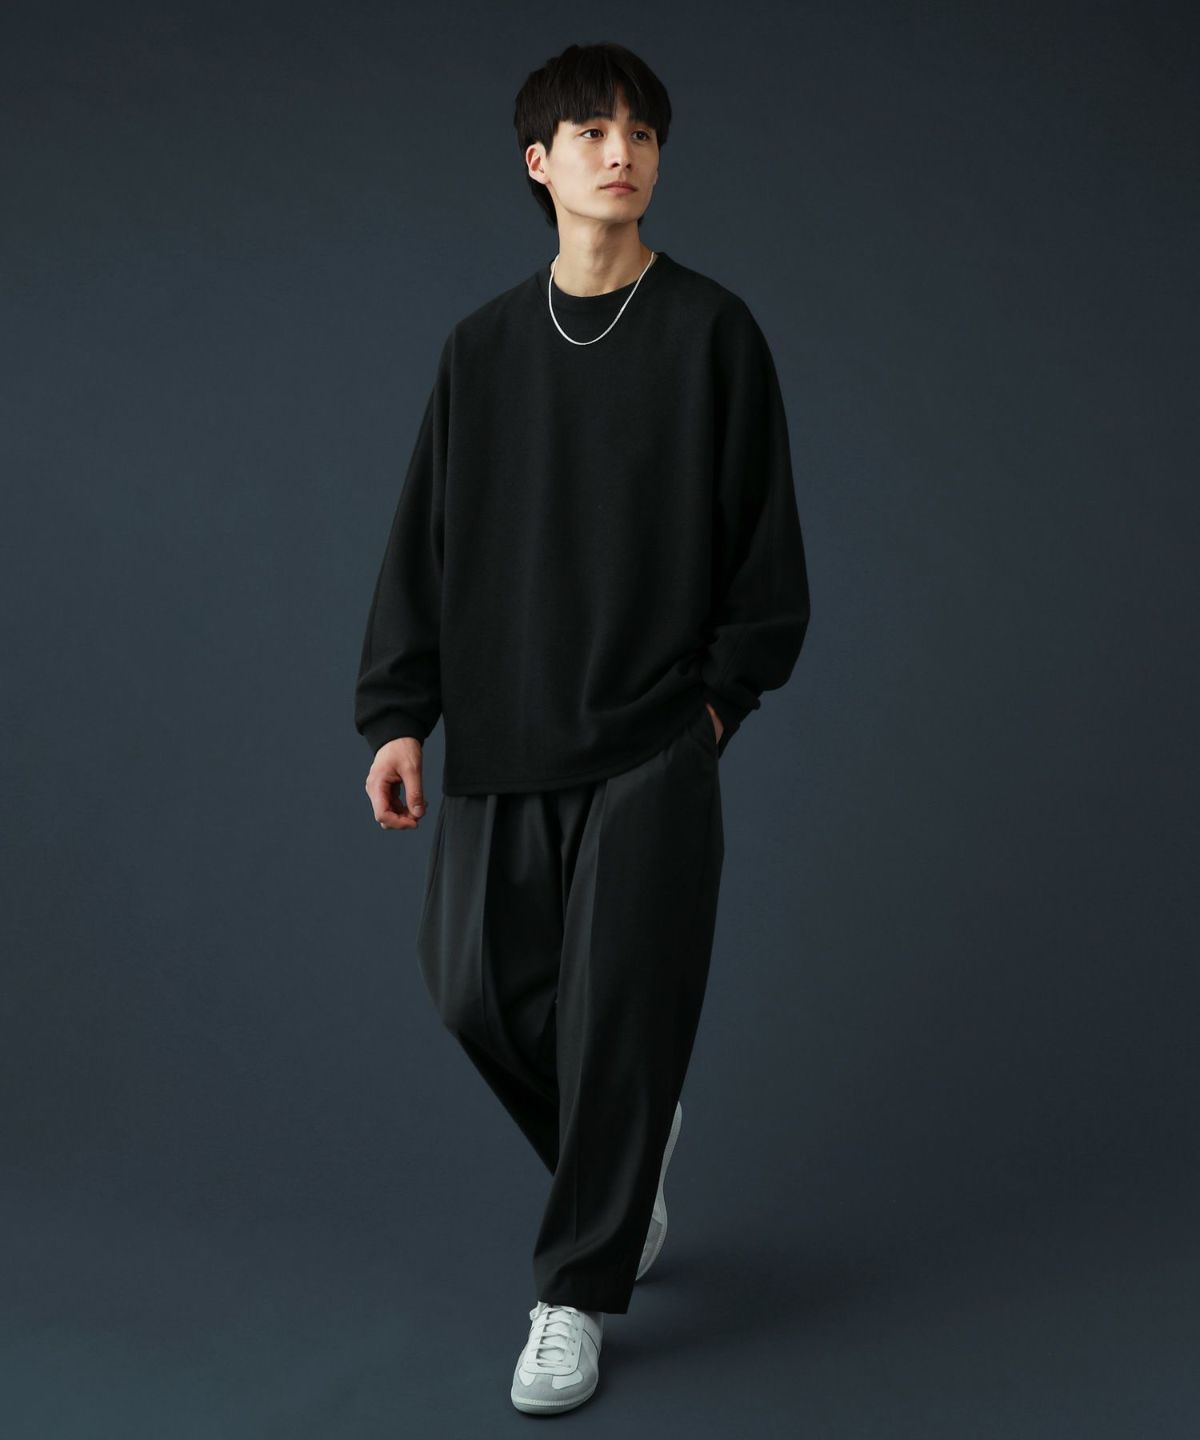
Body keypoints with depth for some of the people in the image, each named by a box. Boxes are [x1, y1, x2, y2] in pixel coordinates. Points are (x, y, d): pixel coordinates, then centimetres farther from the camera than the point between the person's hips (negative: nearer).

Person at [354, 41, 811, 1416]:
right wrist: (398, 714, 1)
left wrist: (723, 689, -5)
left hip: (651, 747, -3)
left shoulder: (712, 331, 0)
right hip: (501, 740, 4)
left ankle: (576, 1293, 13)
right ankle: (626, 1154, 34)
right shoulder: (484, 344, 8)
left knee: (618, 1011, -3)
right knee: (473, 984, 4)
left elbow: (765, 536, 2)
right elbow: (423, 541, 8)